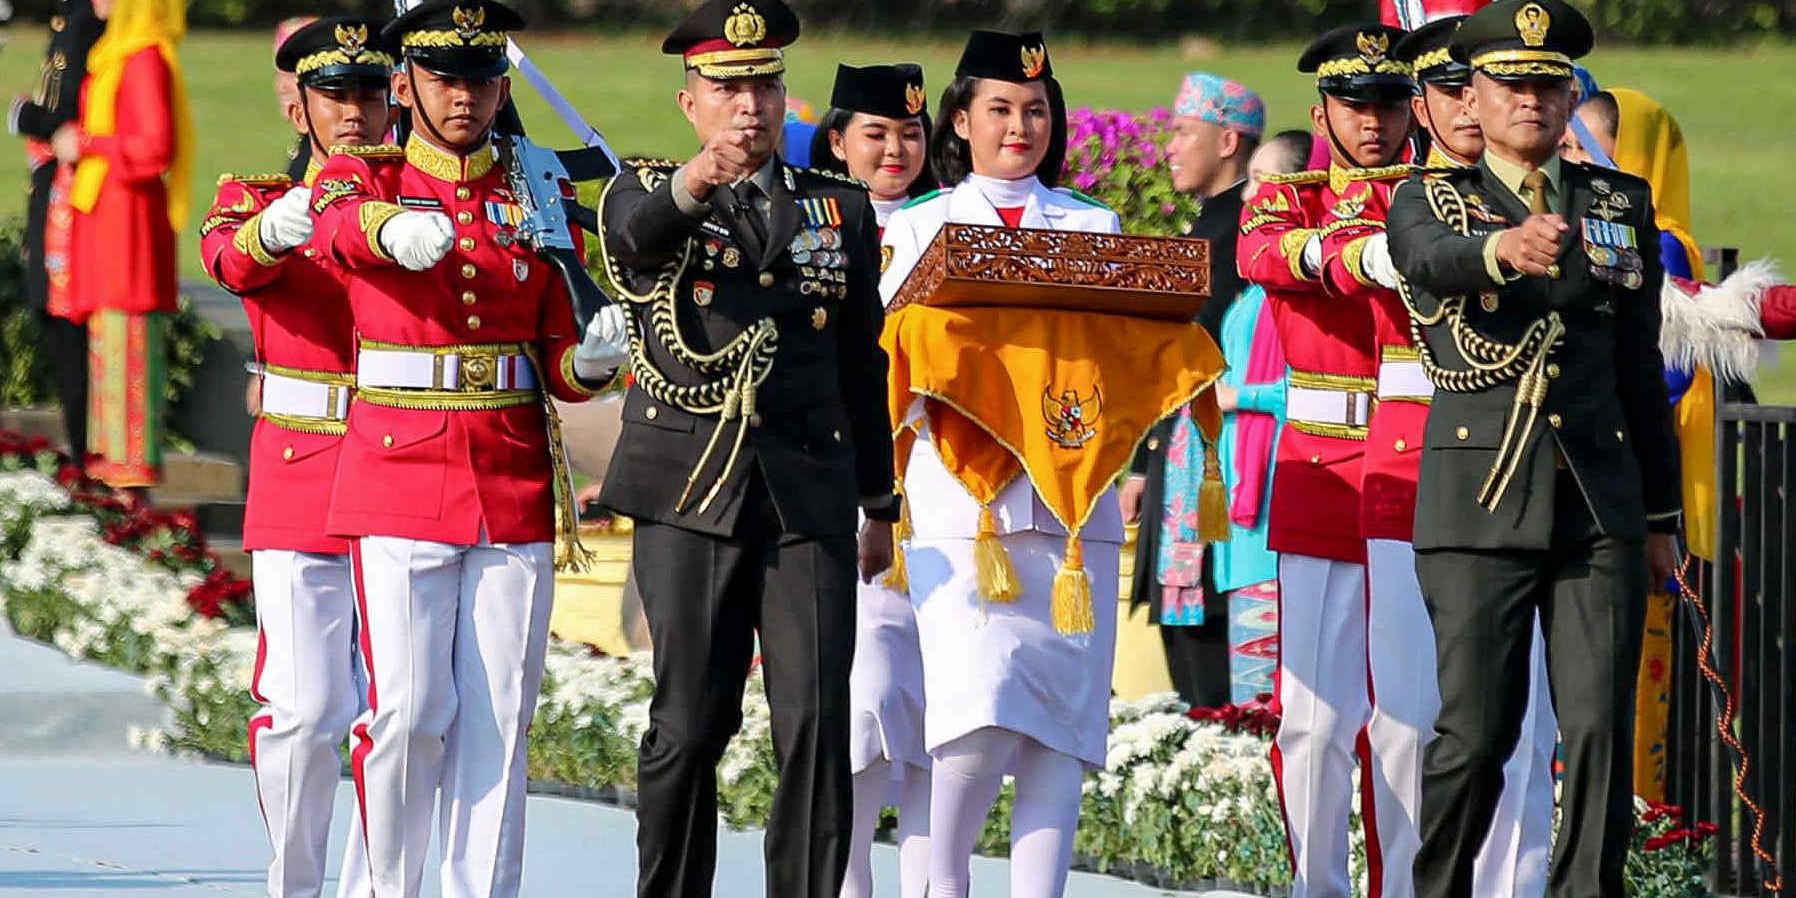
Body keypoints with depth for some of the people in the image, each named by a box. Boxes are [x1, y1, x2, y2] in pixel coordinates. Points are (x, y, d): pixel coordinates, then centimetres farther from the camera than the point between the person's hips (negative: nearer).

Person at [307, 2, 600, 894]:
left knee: (497, 721, -1)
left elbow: (559, 367, 12)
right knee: (408, 713, -9)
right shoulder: (364, 178, 4)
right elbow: (340, 225, -23)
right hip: (399, 483, -3)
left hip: (515, 487, 3)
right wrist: (394, 230, -46)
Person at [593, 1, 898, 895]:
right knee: (690, 724, -1)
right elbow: (638, 229, -21)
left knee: (818, 727, -7)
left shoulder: (840, 209, 14)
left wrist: (880, 505, 20)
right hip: (689, 496, -2)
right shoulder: (643, 194, 5)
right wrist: (693, 184, -44)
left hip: (810, 498, 2)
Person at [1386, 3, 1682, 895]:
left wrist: (1659, 513, 16)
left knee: (1602, 728, -4)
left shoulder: (1621, 202, 15)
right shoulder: (1430, 199, 6)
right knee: (1475, 729, -4)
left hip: (1599, 502, 3)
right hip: (1479, 502, -3)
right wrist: (1506, 247, -43)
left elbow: (1641, 364, 17)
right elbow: (1431, 256, -20)